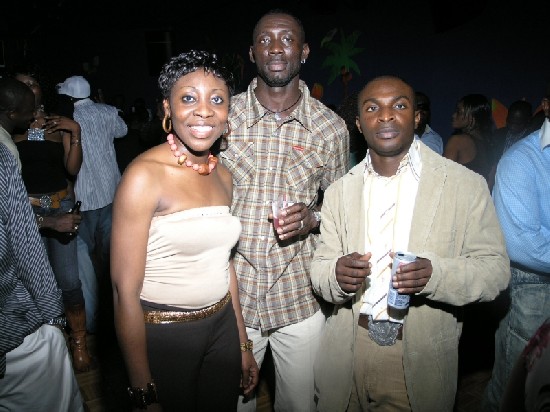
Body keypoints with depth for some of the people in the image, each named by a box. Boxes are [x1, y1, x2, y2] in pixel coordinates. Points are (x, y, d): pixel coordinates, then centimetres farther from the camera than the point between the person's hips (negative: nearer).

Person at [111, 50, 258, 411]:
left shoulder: (223, 175, 3)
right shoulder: (145, 175, -18)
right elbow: (126, 289, -18)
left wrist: (244, 345, 14)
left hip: (223, 325, 6)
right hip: (163, 335, -6)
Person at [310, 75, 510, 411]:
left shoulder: (467, 186, -6)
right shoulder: (339, 191, 2)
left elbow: (496, 269, -7)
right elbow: (319, 269, 3)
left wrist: (435, 274, -26)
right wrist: (337, 275, -21)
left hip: (423, 358, -2)